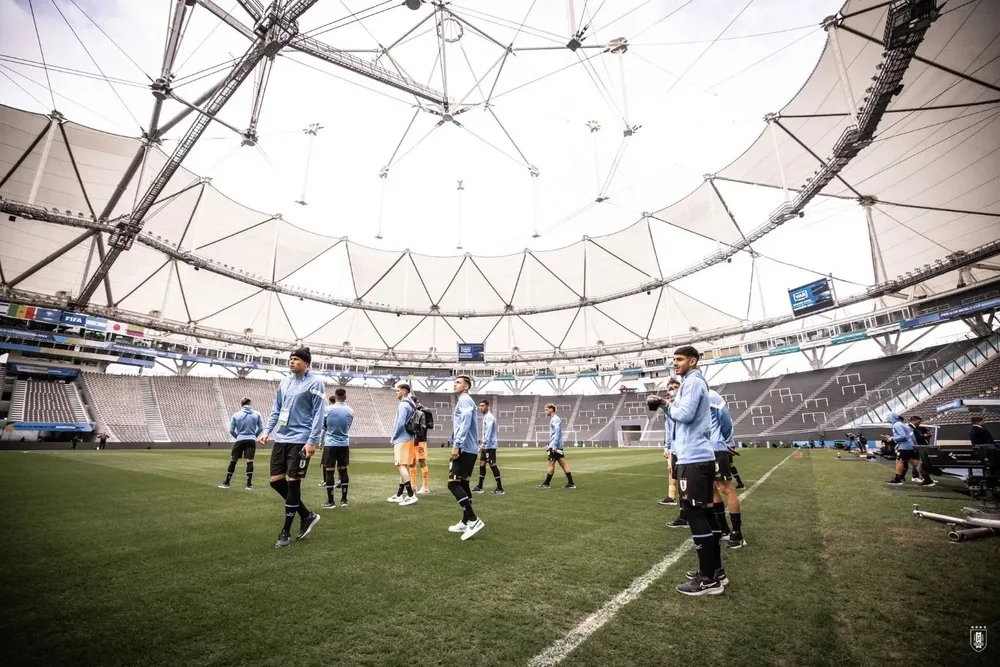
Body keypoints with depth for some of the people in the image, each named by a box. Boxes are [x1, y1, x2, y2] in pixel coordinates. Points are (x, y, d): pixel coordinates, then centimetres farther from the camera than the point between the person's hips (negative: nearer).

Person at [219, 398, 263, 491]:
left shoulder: (236, 415, 1)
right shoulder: (257, 414, 1)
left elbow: (231, 430, 4)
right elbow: (261, 428, 1)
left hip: (239, 441, 0)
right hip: (251, 440, 0)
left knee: (233, 461, 11)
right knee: (250, 461, -2)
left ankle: (226, 483, 21)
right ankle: (249, 484, -4)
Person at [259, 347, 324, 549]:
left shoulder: (315, 383, -8)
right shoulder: (284, 382, 12)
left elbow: (318, 414, -10)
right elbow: (276, 409, 20)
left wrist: (312, 441, -16)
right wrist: (267, 430, 10)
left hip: (299, 441, -7)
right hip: (281, 439, 7)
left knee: (293, 483, -2)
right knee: (276, 481, 7)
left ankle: (285, 532, 13)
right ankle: (307, 516, 24)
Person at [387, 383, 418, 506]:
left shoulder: (403, 405, -14)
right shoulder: (411, 404, 15)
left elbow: (400, 423, -20)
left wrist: (393, 438, -8)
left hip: (401, 440, -10)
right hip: (407, 439, 10)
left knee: (401, 466, -10)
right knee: (403, 467, 13)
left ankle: (411, 495, -13)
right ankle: (399, 495, 21)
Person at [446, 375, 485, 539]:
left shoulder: (465, 400, -10)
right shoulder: (463, 401, 21)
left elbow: (465, 424, -21)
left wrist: (456, 445, -24)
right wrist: (458, 445, 22)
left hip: (464, 449, -10)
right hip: (469, 449, 10)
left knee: (453, 483, -12)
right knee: (463, 484, 14)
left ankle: (473, 520, -12)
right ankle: (466, 522, 20)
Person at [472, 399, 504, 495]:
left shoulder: (489, 417, -13)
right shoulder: (485, 417, 18)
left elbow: (488, 431, -23)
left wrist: (483, 443, -28)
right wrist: (482, 443, 22)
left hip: (490, 446, -10)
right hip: (486, 446, 10)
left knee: (492, 465, -8)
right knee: (482, 464, 12)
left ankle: (500, 489, -4)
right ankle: (479, 487, 20)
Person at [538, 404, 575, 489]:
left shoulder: (555, 419, -11)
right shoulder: (553, 419, 20)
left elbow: (557, 433, -18)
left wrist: (554, 445, -22)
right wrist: (549, 445, 28)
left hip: (555, 446, -9)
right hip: (557, 446, 9)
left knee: (551, 464, -2)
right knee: (563, 464, 7)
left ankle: (546, 484, 5)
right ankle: (571, 483, 7)